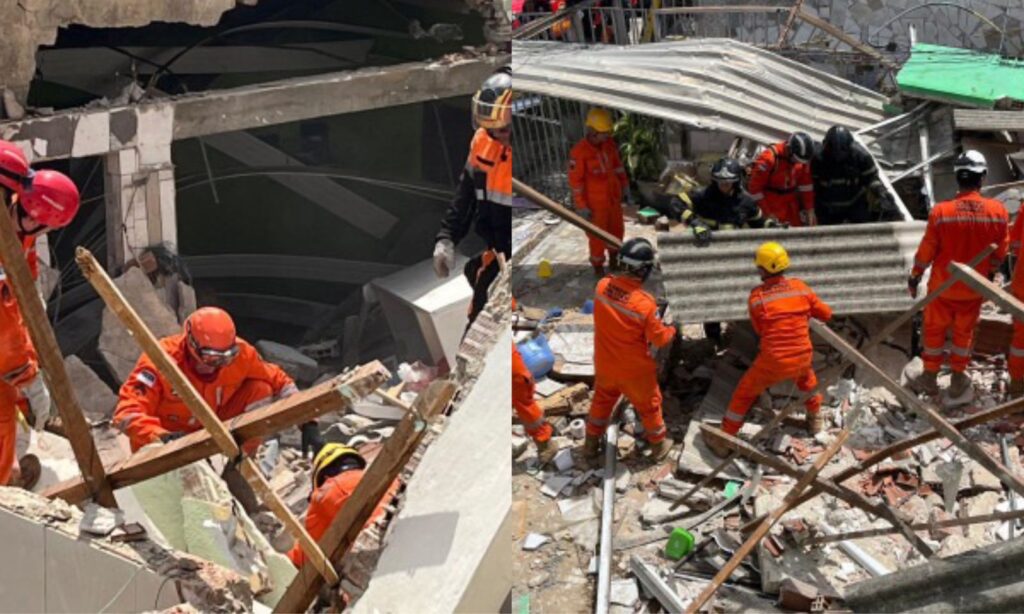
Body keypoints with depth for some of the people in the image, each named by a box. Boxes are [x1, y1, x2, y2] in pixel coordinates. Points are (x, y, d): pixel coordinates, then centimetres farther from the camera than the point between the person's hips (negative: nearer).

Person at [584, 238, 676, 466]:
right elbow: (659, 339, -18)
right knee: (648, 405, 22)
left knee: (602, 401, 27)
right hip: (634, 370, -4)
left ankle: (591, 447, 42)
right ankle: (659, 445, 43)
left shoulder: (603, 286, -20)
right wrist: (672, 330, 3)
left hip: (605, 364, 4)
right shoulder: (645, 303, -33)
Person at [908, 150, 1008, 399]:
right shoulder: (998, 211, -17)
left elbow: (926, 251, -12)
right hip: (974, 288, 2)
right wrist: (990, 273, 17)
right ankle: (958, 380, 34)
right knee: (964, 333, 20)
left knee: (934, 331, 18)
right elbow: (1000, 252, -3)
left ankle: (930, 378, 32)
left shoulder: (941, 212, -23)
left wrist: (914, 276, 4)